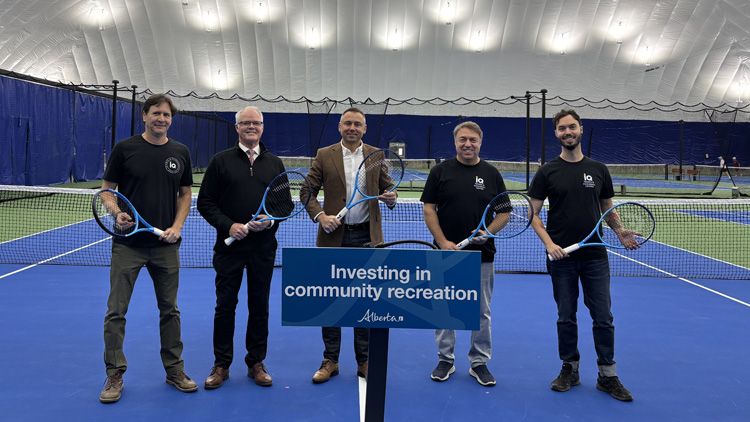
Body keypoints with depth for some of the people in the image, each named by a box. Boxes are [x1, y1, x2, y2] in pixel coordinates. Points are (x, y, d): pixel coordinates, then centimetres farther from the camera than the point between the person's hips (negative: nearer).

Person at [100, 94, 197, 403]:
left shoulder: (181, 152, 6)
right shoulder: (124, 149, -2)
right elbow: (107, 189, 3)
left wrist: (177, 226, -4)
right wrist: (117, 212, -17)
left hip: (166, 245, 2)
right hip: (128, 244, -2)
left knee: (169, 309, 10)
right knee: (116, 310, 0)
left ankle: (174, 369, 23)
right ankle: (115, 374, 13)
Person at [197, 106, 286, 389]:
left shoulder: (275, 164, 9)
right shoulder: (221, 161, 2)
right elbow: (205, 202, 0)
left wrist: (270, 220, -10)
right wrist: (228, 225, -13)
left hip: (263, 247, 2)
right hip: (229, 246, -2)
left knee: (259, 306, 9)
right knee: (225, 305, 5)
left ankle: (256, 363, 22)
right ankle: (221, 365, 17)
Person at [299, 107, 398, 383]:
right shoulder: (324, 156, 4)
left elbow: (388, 188, 8)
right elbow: (308, 191, 3)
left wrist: (391, 198, -15)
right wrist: (320, 216, -12)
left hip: (367, 237, 1)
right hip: (334, 237, 0)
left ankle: (364, 361, 19)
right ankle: (330, 361, 18)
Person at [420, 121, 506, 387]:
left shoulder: (492, 174, 5)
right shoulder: (441, 171, 2)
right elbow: (429, 208, -1)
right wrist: (443, 241, -11)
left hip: (482, 255, 1)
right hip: (446, 254, 0)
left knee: (481, 311, 7)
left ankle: (479, 363, 19)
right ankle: (445, 360, 21)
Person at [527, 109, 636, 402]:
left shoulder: (598, 169, 7)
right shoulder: (547, 172, 1)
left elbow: (608, 209, 14)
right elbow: (533, 213, 0)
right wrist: (548, 243, -13)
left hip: (595, 257, 1)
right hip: (561, 258, -1)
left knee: (603, 317, 4)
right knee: (566, 317, 8)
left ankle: (607, 375, 15)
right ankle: (570, 369, 23)